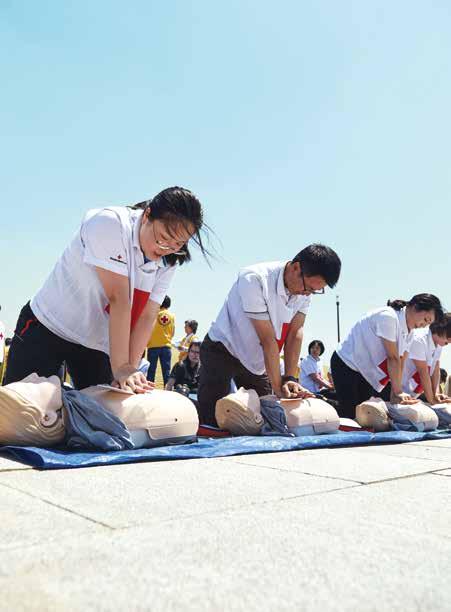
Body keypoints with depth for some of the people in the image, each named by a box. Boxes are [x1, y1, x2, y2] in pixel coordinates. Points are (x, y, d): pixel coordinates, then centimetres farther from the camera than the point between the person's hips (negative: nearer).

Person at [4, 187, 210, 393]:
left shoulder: (168, 262, -7)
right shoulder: (109, 223, -25)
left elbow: (146, 316, -13)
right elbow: (118, 298, -31)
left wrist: (130, 368, -25)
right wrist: (120, 368, -34)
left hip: (98, 343, 5)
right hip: (46, 326, -5)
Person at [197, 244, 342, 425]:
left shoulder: (307, 286, -10)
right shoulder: (254, 280, -30)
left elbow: (295, 333, -12)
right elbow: (268, 339, -30)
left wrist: (290, 379, -21)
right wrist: (278, 387, -26)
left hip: (257, 359, 6)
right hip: (222, 351, -6)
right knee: (210, 422, -10)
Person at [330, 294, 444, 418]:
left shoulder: (408, 332, 3)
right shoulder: (388, 317, -24)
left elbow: (399, 362, -2)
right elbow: (392, 358, -25)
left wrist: (395, 394, -11)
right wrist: (398, 392, -22)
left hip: (367, 372, 9)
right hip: (346, 365, -9)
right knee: (350, 414, -10)